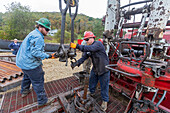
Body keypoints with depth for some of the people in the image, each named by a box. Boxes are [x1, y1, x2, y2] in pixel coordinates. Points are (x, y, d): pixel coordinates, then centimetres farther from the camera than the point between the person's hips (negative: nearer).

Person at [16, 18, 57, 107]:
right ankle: (42, 101, 14)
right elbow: (35, 52, -29)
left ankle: (24, 91, 54)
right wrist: (49, 56, -31)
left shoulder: (33, 33, 13)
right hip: (30, 64, -11)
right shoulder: (37, 37, -22)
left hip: (23, 61, 11)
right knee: (38, 81, 0)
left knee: (27, 76, 30)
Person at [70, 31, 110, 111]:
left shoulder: (98, 43, -18)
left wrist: (77, 46, -39)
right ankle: (92, 93, 48)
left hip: (104, 69, -7)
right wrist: (77, 63, -18)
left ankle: (105, 101, 31)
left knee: (104, 86, 8)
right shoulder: (89, 47, 5)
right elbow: (85, 57, -4)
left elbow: (90, 48, -37)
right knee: (91, 82, 19)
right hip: (95, 69, 7)